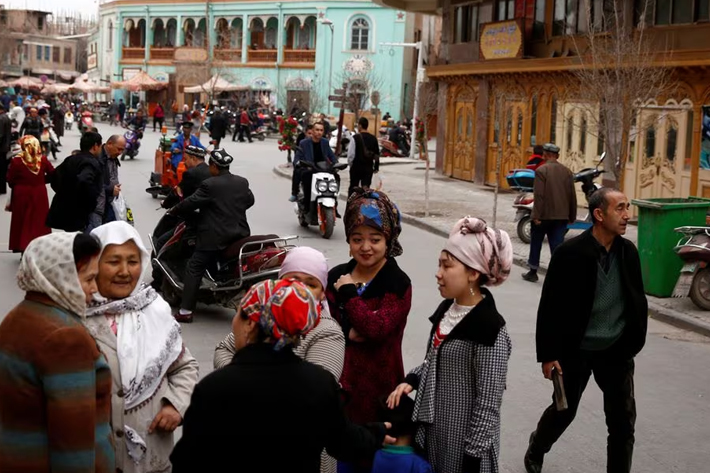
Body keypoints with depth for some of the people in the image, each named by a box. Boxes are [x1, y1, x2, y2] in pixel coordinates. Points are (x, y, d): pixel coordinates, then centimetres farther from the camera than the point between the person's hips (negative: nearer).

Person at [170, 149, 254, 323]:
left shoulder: (210, 185, -13)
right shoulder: (243, 182, 5)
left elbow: (191, 202, -9)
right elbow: (250, 200, 19)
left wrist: (174, 211, 8)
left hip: (215, 237, -6)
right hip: (240, 234, 6)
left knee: (194, 269, 2)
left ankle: (186, 311, -2)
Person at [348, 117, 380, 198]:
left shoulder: (356, 137, -11)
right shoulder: (373, 139, 4)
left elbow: (351, 154, -12)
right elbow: (377, 155, 9)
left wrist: (350, 164, 5)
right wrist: (376, 167, 20)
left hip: (356, 167, -4)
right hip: (369, 167, 4)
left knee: (352, 188, 6)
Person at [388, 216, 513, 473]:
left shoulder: (490, 330, -22)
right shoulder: (447, 310, 2)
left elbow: (488, 406, -20)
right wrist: (411, 380, 1)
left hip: (464, 442, -7)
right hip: (433, 433, 8)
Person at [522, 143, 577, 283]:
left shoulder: (541, 170, -9)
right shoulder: (567, 171, 6)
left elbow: (539, 195, -16)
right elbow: (572, 195, 7)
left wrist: (536, 215, -16)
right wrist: (572, 217, 14)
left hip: (544, 215, -4)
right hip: (561, 216, 4)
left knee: (536, 244, 13)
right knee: (557, 246, 3)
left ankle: (533, 272, 22)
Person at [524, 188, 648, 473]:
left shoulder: (629, 252, -3)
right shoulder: (570, 253, -17)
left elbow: (638, 302, 8)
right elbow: (550, 307, -13)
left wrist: (633, 343, 4)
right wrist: (548, 355, -13)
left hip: (616, 351, 3)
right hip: (576, 351, -3)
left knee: (623, 421, 3)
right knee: (564, 410, 15)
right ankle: (536, 450, 44)